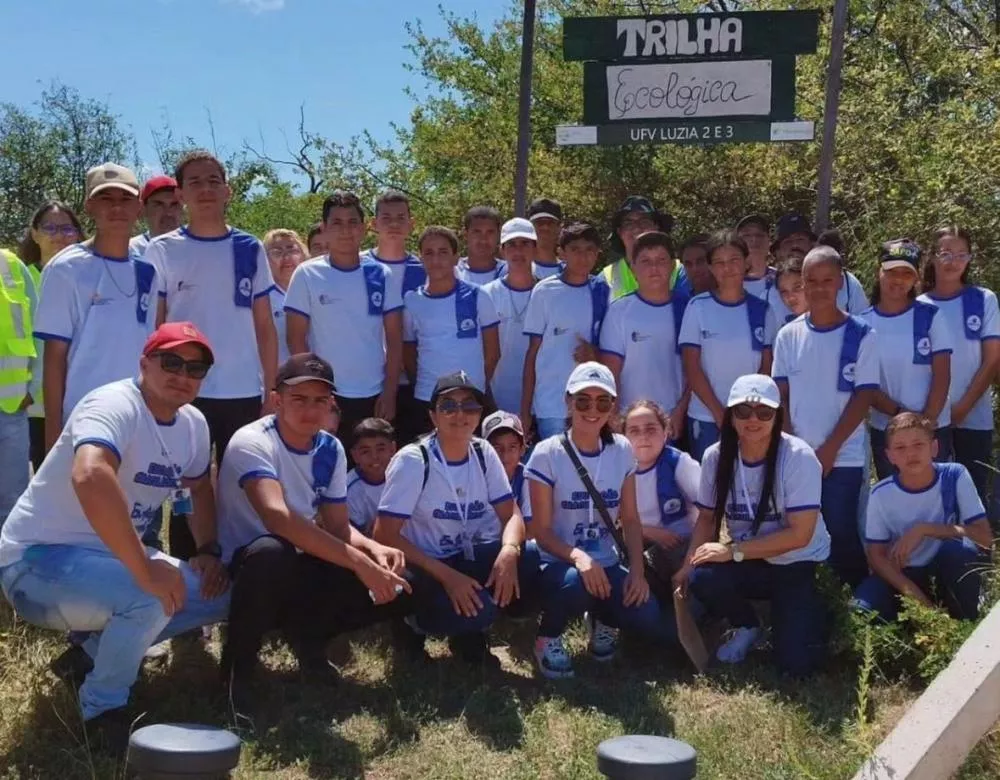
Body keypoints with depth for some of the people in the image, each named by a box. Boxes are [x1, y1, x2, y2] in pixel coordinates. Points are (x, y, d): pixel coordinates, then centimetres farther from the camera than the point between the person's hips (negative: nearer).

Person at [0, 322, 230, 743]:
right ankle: (103, 707, -7)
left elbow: (199, 488, 21)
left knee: (220, 592, 1)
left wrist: (208, 550, 3)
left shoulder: (193, 423, 3)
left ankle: (94, 652, 9)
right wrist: (146, 570, -42)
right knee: (151, 594, -33)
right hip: (37, 560, -9)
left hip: (111, 557, 9)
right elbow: (90, 477, -43)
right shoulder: (114, 406, -23)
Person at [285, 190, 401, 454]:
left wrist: (389, 393, -3)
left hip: (374, 397, 2)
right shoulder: (307, 275, -2)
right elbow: (296, 339, -2)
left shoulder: (380, 275, 4)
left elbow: (394, 340, 4)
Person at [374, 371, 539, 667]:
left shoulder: (484, 453, -2)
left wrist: (509, 552, -28)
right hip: (422, 568, -5)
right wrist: (447, 575, -29)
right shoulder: (412, 460, -18)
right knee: (474, 609, -33)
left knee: (528, 561, -23)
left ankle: (470, 634, 1)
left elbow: (511, 514, -3)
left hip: (468, 558, 5)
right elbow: (385, 536, -21)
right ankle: (416, 622, 2)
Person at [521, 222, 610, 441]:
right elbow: (533, 351, 2)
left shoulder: (603, 292, 6)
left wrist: (595, 354, -9)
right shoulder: (545, 291, 0)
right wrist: (524, 411, -1)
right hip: (551, 406, -2)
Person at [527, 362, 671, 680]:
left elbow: (630, 518, 6)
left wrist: (637, 570, -8)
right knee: (577, 583, -40)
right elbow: (542, 532, -12)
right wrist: (577, 556, -31)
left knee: (663, 628, -16)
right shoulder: (547, 454, -12)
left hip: (607, 567, 4)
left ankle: (601, 618, 18)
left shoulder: (622, 450, 1)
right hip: (560, 565, -4)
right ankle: (548, 637, -5)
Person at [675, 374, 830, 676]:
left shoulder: (798, 457, -20)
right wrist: (687, 567, -15)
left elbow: (800, 535, -21)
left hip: (797, 565, -3)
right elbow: (707, 518, 2)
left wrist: (733, 551, -25)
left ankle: (806, 611, 18)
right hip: (748, 563, 3)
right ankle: (747, 628, 5)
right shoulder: (716, 456, -8)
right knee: (700, 578, -29)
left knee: (797, 663, -19)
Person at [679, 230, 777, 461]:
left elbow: (767, 368, 6)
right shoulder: (698, 307, -2)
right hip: (705, 418, -2)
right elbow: (691, 367, -4)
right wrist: (720, 413, -8)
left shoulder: (762, 310, 5)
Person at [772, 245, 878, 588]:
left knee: (843, 537, 0)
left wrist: (829, 449, -9)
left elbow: (863, 397, -5)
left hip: (843, 458, -2)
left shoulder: (861, 335, -3)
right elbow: (781, 396, 6)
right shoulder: (789, 335, 5)